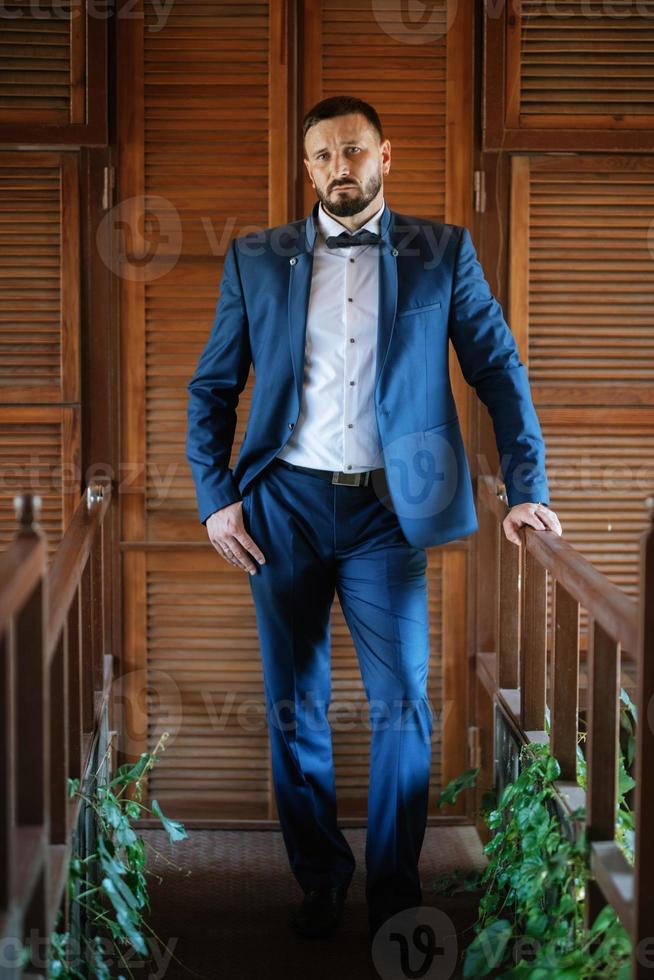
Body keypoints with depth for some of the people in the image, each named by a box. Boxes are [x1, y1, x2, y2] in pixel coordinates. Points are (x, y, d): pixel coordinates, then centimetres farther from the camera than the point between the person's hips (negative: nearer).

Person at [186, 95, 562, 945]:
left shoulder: (443, 253, 5)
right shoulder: (257, 259, 7)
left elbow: (499, 371, 4)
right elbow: (212, 388, 8)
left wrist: (527, 488, -5)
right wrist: (216, 498, -2)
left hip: (386, 507, -1)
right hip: (286, 506, 2)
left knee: (402, 706, -4)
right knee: (295, 709, 7)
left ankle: (395, 895, 10)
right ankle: (319, 879, 22)